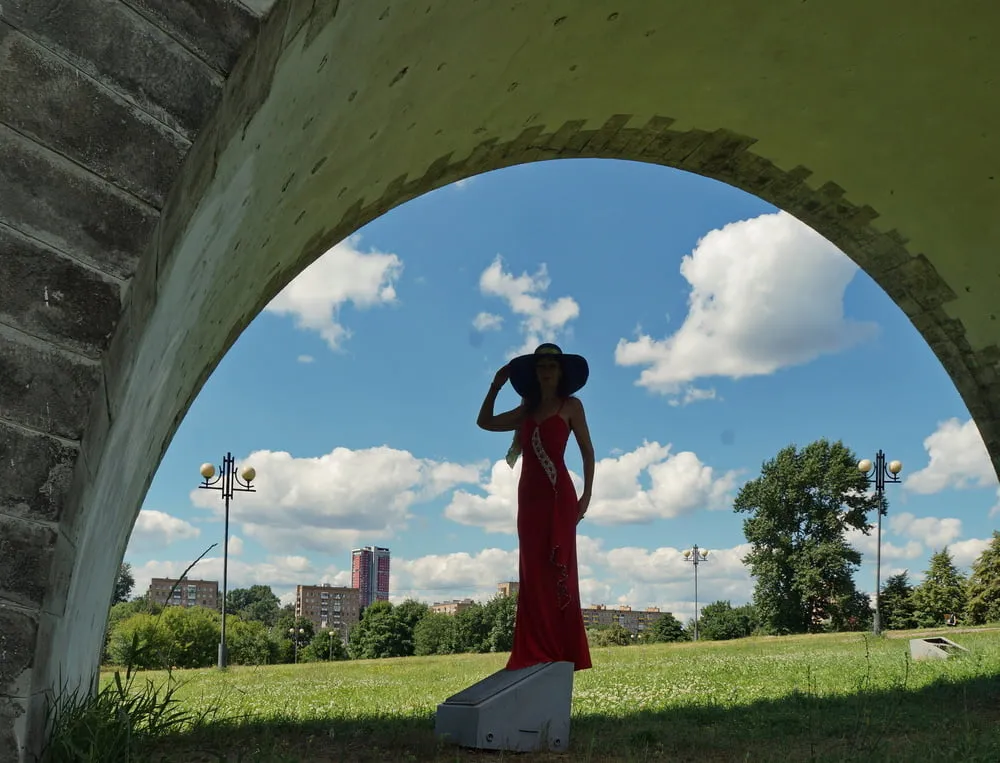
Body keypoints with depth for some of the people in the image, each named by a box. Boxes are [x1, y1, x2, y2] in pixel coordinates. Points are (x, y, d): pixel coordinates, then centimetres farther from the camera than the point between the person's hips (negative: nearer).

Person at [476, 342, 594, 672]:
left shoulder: (571, 406, 5)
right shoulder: (527, 411, 18)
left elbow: (587, 451, 3)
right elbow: (485, 422, 21)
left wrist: (586, 494, -5)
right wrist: (496, 385, 15)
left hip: (559, 495, -5)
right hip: (530, 496, 5)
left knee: (558, 569, -8)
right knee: (533, 572, 2)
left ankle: (564, 651, -6)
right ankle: (536, 650, 4)